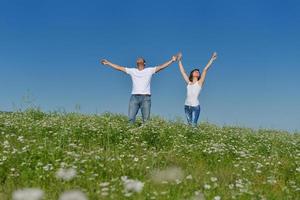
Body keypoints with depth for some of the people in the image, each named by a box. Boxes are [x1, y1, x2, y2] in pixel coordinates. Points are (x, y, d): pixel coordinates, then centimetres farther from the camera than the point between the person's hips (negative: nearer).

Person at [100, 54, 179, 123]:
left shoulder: (149, 70, 13)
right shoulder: (132, 71, 18)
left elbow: (161, 66, 5)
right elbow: (119, 68, 19)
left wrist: (172, 60, -3)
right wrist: (107, 63, 19)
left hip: (146, 97, -1)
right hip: (134, 97, 1)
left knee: (146, 119, -4)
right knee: (131, 118, -7)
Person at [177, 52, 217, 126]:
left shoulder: (199, 83, 4)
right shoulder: (188, 82, 12)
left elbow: (205, 69, 0)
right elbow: (182, 71, 17)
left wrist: (212, 59, -5)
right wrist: (179, 60, 21)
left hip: (195, 106, -3)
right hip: (187, 106, 3)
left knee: (193, 124, -11)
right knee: (189, 124, 3)